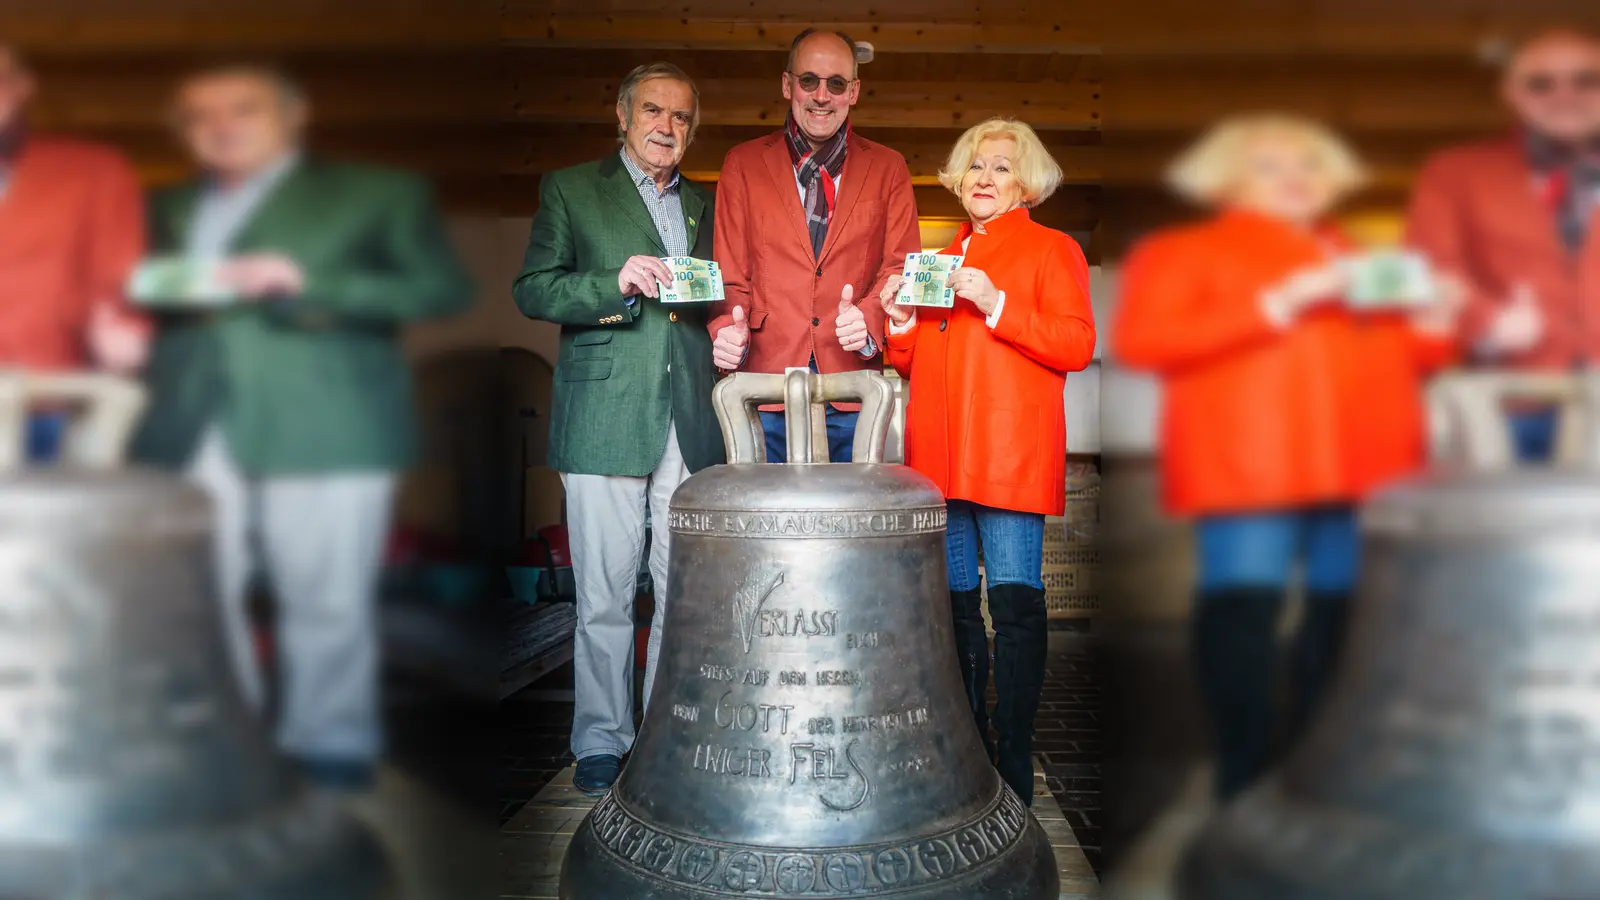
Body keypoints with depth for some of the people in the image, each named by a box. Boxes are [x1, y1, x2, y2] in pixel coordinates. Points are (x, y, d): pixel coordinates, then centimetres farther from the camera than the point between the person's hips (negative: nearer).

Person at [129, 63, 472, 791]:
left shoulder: (378, 195, 7)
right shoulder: (168, 210, 23)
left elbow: (442, 288, -4)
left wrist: (303, 283, -12)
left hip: (326, 427, -4)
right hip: (188, 430, 5)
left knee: (325, 600, -2)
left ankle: (328, 750, 10)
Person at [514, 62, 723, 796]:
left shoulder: (703, 205, 20)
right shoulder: (570, 190, 9)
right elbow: (532, 290, 1)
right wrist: (617, 284, -12)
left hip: (690, 420, 4)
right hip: (605, 418, -3)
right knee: (603, 594, 0)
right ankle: (601, 741, 14)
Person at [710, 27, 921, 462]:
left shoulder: (888, 168, 12)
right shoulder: (743, 164, 11)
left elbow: (901, 269, 5)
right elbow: (731, 274, 8)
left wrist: (870, 317, -16)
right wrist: (727, 328, -13)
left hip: (853, 393, 1)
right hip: (766, 380, 0)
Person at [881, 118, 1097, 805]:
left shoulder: (1051, 250, 7)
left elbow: (1077, 346, -7)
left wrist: (995, 304, -14)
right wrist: (901, 322, 4)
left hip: (1010, 455, -5)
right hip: (939, 456, 6)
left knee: (1014, 600, -8)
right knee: (952, 601, 7)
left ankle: (1013, 762, 0)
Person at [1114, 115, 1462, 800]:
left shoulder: (1358, 264, 28)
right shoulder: (1183, 251, 10)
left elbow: (1403, 358, 31)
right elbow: (1139, 340, -7)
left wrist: (1435, 321, 8)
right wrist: (1279, 307, -8)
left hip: (1363, 462, 6)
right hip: (1246, 463, -5)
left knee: (1349, 608, 0)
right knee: (1244, 605, -13)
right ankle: (1246, 775, -6)